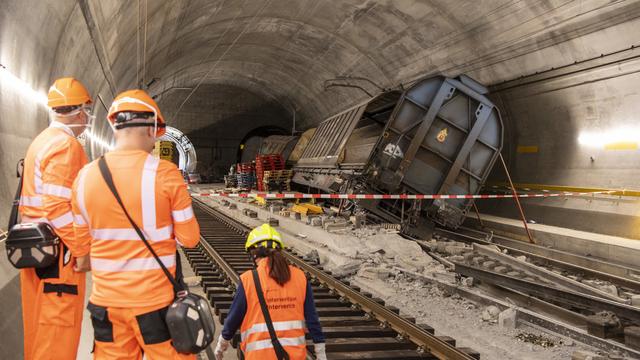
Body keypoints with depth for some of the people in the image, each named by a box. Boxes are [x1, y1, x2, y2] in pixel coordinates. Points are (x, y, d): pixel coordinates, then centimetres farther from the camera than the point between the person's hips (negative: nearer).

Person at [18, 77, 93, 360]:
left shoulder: (41, 142, 16)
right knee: (59, 328, -3)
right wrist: (82, 250, -17)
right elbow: (58, 206, -22)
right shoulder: (66, 144, -14)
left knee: (39, 325, 18)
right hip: (59, 252, -10)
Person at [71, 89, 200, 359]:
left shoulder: (85, 176, -2)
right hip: (156, 299, -4)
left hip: (105, 300, 4)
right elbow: (189, 238, -8)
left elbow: (82, 243, 7)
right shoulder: (164, 173, -14)